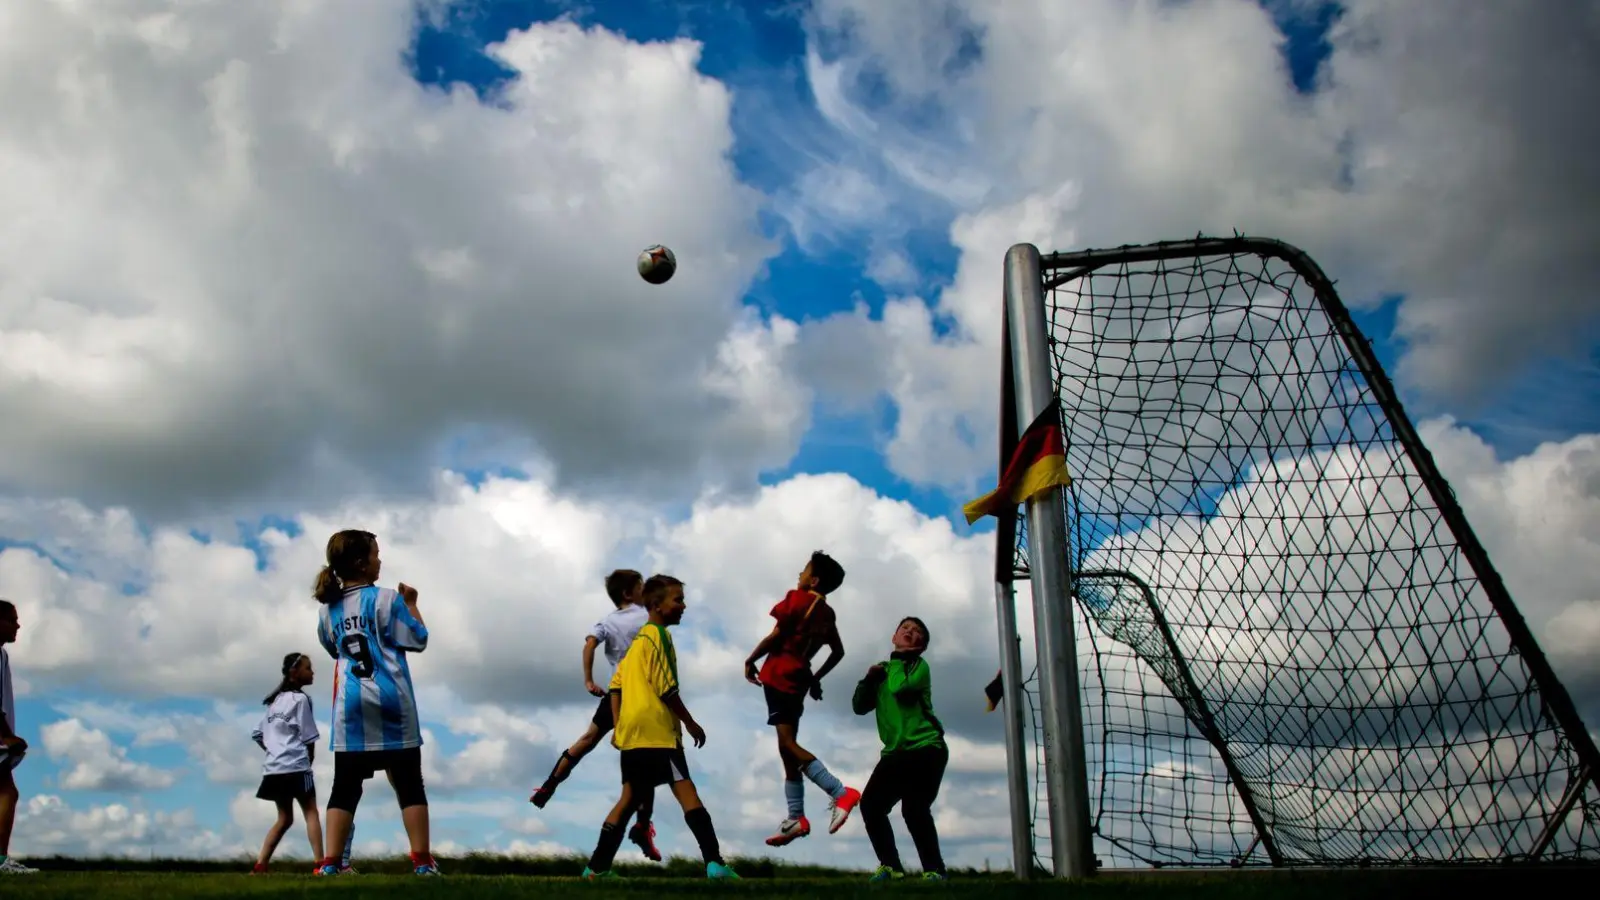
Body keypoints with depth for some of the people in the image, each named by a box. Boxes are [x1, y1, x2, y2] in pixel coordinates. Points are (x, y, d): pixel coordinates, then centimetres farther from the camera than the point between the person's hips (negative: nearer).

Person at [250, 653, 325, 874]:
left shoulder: (275, 701, 18)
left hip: (274, 768, 8)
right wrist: (309, 759, 8)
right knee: (311, 812, -5)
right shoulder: (300, 699, -6)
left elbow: (257, 735, 20)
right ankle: (319, 863, -13)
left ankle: (260, 865, 6)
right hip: (296, 766, -7)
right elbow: (308, 738, -7)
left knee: (284, 818, 14)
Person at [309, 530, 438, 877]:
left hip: (350, 706, 4)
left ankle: (329, 864, -1)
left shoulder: (330, 609, 11)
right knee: (409, 783, 1)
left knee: (345, 786, 6)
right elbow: (418, 640, -3)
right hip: (390, 701, -4)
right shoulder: (386, 598, -6)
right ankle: (423, 862, 0)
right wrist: (410, 603, 9)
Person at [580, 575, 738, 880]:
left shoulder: (637, 640, 20)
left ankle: (597, 866, 15)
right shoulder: (657, 635, -7)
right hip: (657, 730, -9)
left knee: (630, 798, 13)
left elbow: (616, 685, 19)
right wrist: (690, 722, -5)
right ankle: (715, 862, -20)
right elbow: (666, 687, -13)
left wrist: (618, 726, 18)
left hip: (632, 732, 9)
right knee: (686, 791, -12)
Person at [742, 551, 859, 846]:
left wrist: (750, 660, -1)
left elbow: (775, 636, -12)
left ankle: (841, 792, -27)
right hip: (797, 679, 8)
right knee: (787, 746, 10)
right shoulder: (827, 614, 15)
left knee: (788, 743, -15)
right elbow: (838, 652, 22)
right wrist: (816, 678, 30)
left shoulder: (797, 599, -7)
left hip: (780, 676, -8)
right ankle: (796, 818, 6)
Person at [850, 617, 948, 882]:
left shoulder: (919, 666, 2)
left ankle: (934, 869, -5)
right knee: (870, 804, -7)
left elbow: (900, 688, -20)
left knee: (914, 809, -18)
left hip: (925, 748, -6)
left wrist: (898, 660, -1)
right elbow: (859, 707, 11)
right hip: (895, 752, 6)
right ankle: (890, 865, 5)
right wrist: (870, 677, -5)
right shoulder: (884, 670, 17)